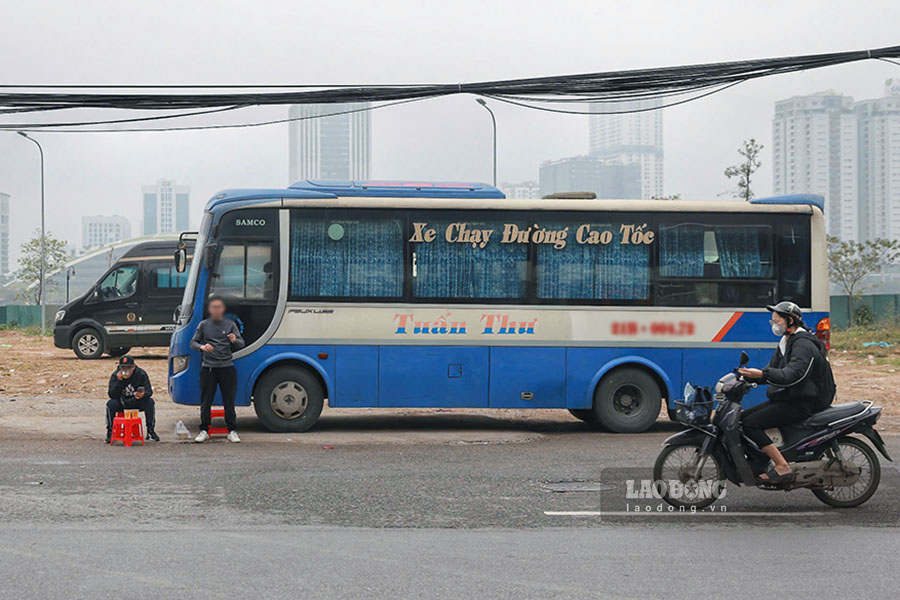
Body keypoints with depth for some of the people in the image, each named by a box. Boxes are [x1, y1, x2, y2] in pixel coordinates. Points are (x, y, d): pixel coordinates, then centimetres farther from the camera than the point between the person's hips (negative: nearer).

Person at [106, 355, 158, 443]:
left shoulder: (141, 374, -14)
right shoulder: (115, 375, -14)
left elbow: (149, 391, -19)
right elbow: (112, 395, -21)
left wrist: (143, 394, -44)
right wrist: (119, 381, -34)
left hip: (137, 402, 0)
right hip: (121, 403, 0)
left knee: (150, 402, -26)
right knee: (111, 404, -30)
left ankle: (150, 431, -14)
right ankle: (110, 432, -16)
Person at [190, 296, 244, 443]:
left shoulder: (230, 324, 5)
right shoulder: (203, 325, 6)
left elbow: (241, 343, 2)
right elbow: (193, 343, 7)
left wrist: (235, 340, -21)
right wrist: (201, 347, -15)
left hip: (227, 367, 0)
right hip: (208, 367, 0)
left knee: (229, 400, 2)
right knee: (206, 400, 2)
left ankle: (232, 431, 8)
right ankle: (204, 431, 10)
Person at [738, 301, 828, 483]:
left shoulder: (804, 344, -14)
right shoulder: (785, 343, 18)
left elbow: (792, 375, -28)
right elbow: (773, 370, 22)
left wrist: (761, 374, -40)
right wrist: (747, 376, 5)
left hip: (798, 404, -10)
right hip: (782, 400, 10)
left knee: (751, 424, -23)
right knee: (741, 418, 4)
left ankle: (782, 467, -25)